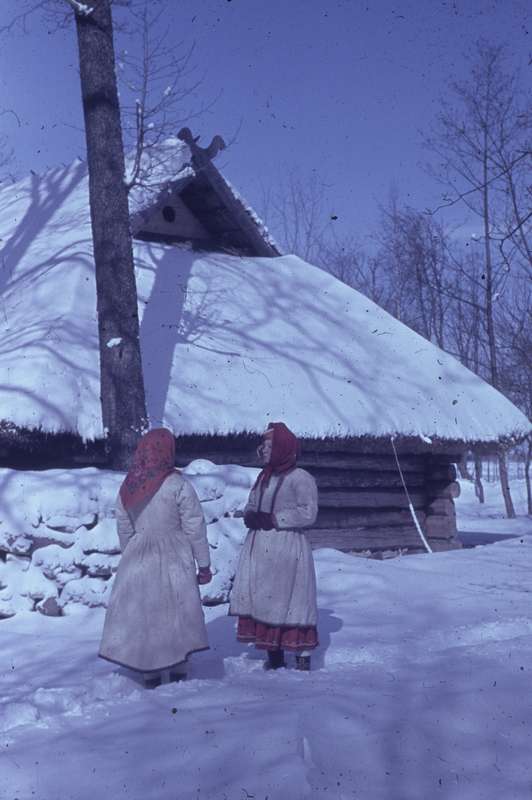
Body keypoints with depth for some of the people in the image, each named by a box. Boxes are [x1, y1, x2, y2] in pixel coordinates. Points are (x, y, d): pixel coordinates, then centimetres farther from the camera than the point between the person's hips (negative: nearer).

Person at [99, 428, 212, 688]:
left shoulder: (127, 487, 1)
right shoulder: (178, 485, -13)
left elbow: (124, 529, 8)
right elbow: (195, 528, -10)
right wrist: (204, 564, -1)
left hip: (137, 560, 4)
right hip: (173, 559, -4)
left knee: (140, 613, 11)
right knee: (175, 614, 9)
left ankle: (150, 673, 18)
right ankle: (177, 669, 15)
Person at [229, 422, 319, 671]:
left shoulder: (300, 478, -8)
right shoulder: (264, 477, 16)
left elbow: (308, 512, -17)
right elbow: (250, 506, 18)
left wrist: (273, 519, -16)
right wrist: (251, 517, -5)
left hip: (287, 549, -7)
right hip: (259, 548, 7)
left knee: (291, 601, -5)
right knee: (261, 600, 7)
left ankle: (303, 654, 4)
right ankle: (273, 654, 15)